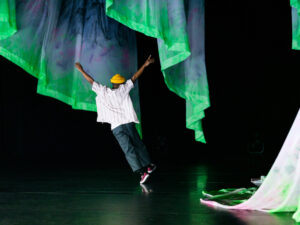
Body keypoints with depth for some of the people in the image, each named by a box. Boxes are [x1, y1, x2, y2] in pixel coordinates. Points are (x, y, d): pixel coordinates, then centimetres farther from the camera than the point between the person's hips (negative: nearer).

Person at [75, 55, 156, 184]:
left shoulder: (103, 91, 5)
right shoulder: (123, 89, 5)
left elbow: (91, 81, 13)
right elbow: (135, 77, 10)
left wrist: (81, 70, 24)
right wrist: (145, 65, 17)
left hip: (116, 127, -1)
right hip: (128, 123, 1)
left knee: (128, 150, -7)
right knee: (139, 145, 18)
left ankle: (142, 172, -18)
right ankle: (148, 166, 28)